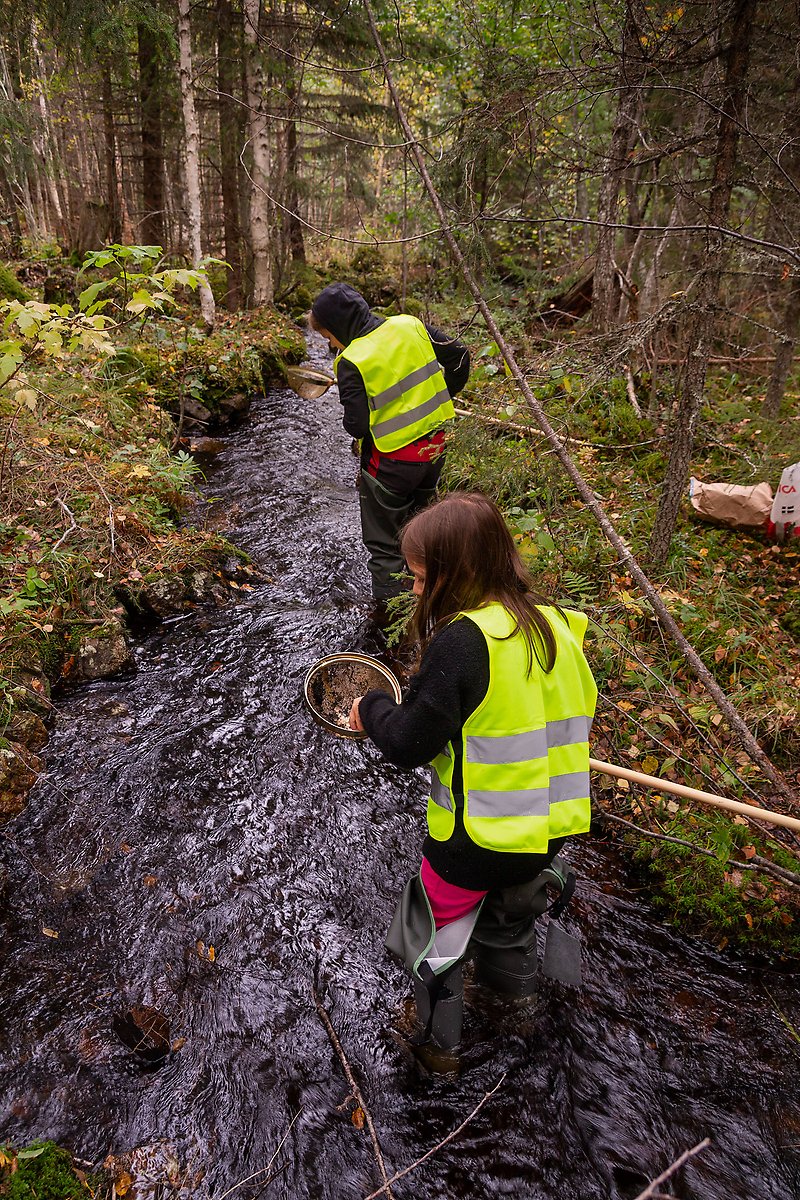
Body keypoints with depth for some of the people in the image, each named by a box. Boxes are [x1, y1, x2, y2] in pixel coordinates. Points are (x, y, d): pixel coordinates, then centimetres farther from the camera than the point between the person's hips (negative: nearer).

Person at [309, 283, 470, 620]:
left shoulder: (352, 361, -20)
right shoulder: (410, 325, -3)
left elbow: (357, 426, -21)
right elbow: (458, 355, 3)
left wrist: (350, 421, 2)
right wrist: (439, 399, 14)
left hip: (390, 461, -7)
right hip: (434, 446, 7)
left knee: (384, 542, 12)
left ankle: (388, 610, 21)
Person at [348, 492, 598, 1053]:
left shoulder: (462, 639, -26)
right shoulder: (558, 628, -3)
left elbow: (409, 743, -24)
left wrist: (372, 708, -4)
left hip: (478, 833, -7)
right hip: (552, 825, 7)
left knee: (435, 926, 19)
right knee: (508, 926, 31)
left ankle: (436, 1043, 36)